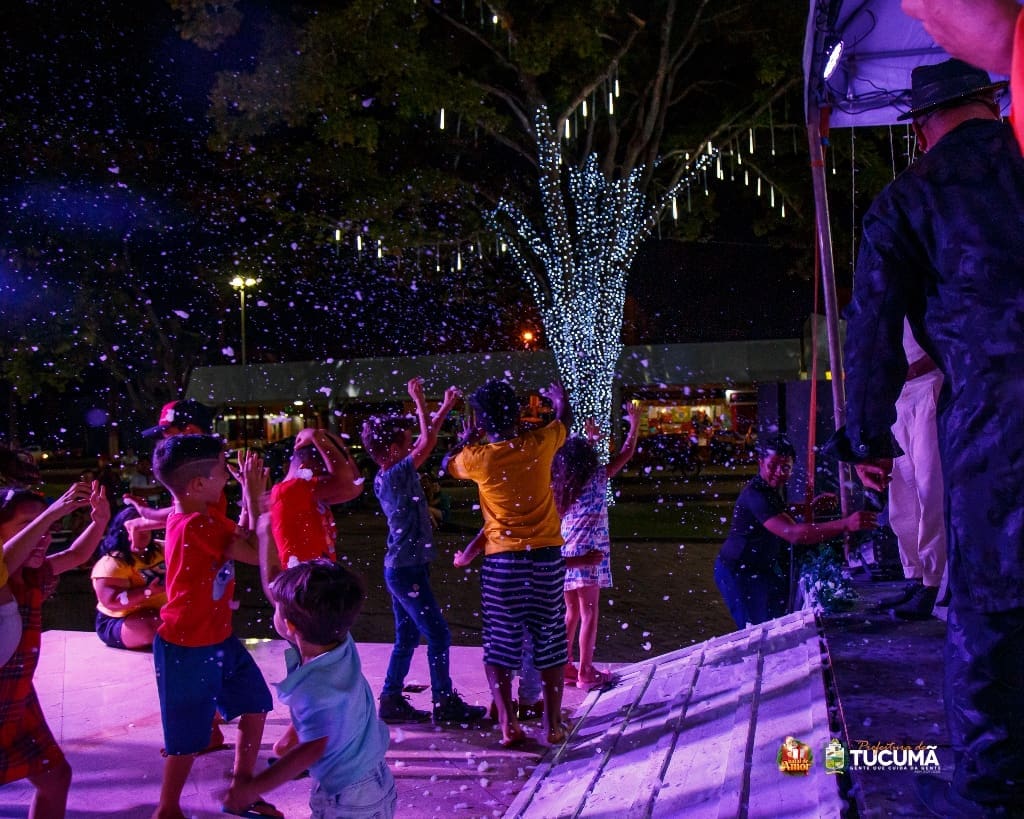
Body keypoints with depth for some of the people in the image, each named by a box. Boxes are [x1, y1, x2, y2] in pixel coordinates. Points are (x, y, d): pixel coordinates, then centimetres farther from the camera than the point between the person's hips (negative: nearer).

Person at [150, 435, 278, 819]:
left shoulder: (204, 514, 1)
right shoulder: (196, 525, -29)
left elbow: (239, 540, 13)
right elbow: (258, 554, -26)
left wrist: (249, 498, 0)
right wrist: (254, 497, -21)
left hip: (219, 638, 9)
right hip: (187, 649, -9)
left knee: (255, 707, 18)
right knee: (188, 738, 7)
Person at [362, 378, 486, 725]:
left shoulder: (387, 477, 8)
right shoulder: (395, 476, -19)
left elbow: (424, 441, 16)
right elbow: (428, 442, -23)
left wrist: (446, 407, 16)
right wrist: (419, 401, -11)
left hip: (401, 568, 10)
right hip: (408, 570, -10)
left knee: (407, 637, 15)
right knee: (438, 634, -1)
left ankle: (392, 700, 20)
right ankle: (444, 703, 8)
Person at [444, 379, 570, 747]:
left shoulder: (477, 457, -8)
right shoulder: (539, 444, -6)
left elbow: (448, 464, 15)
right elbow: (563, 421, 17)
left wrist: (465, 441, 34)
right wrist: (560, 398, 38)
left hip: (501, 560, -1)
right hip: (546, 555, 1)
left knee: (499, 643, 9)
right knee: (549, 642, 10)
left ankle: (508, 724, 8)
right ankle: (553, 724, 15)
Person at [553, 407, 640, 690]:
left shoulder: (561, 483, 8)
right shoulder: (595, 478, -7)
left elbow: (575, 458, 30)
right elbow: (626, 454, 0)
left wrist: (590, 438, 37)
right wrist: (635, 423, 11)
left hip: (564, 552, 7)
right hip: (587, 553, -7)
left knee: (571, 613, 15)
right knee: (589, 614, -1)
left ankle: (565, 666, 18)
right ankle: (585, 673, 2)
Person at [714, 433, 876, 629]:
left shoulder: (770, 488, 2)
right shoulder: (756, 495, -32)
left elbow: (782, 513, 25)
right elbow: (793, 533, -45)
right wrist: (846, 524, -53)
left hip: (760, 569, 10)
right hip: (738, 573, -10)